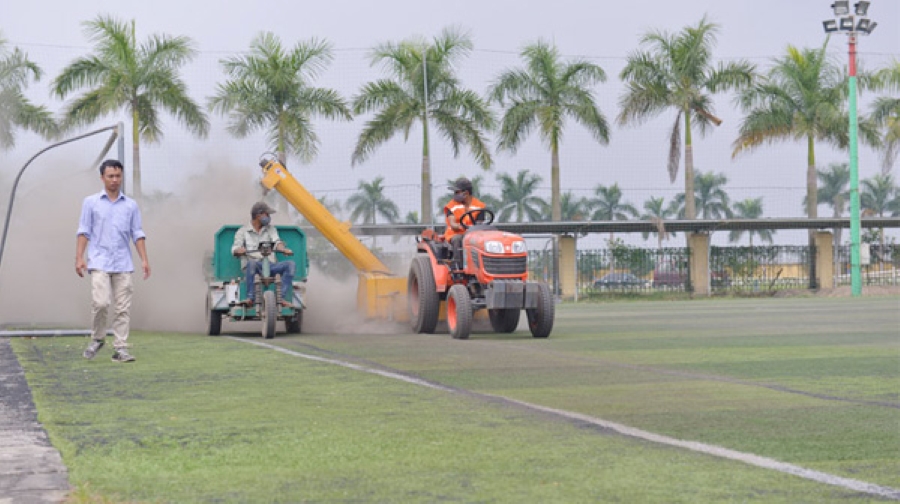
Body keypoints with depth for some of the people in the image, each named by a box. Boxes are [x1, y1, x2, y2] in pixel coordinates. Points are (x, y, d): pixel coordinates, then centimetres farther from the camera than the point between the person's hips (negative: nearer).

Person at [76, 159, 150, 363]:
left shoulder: (131, 205, 11)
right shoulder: (91, 202, 7)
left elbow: (137, 234, 11)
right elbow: (84, 232, 4)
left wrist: (144, 260, 2)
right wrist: (79, 257, -5)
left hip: (123, 264, 2)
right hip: (99, 263, -2)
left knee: (123, 308, -2)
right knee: (101, 302, -15)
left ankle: (120, 349, 2)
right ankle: (97, 338, 8)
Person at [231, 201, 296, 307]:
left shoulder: (270, 229, 21)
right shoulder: (243, 231, 12)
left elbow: (277, 242, 4)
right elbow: (235, 249, 1)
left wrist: (284, 249, -21)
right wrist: (239, 250, -26)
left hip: (269, 267, 3)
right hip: (250, 268, -3)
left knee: (291, 265, -22)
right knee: (252, 263, -40)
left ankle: (284, 298, -27)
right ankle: (250, 298, -41)